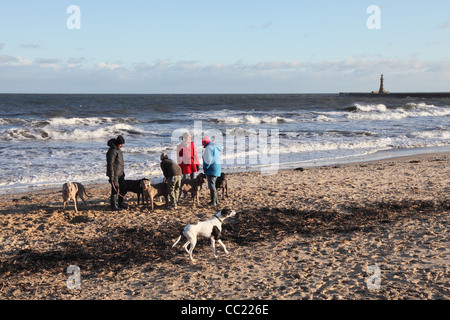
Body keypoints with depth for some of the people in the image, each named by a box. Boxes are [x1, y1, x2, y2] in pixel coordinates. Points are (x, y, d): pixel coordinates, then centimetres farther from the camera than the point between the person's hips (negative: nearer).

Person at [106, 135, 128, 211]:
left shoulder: (118, 149, 11)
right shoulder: (112, 151, -18)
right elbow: (110, 164, -20)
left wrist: (123, 172, 24)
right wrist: (111, 176, -22)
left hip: (120, 173, 9)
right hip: (114, 173, -9)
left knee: (123, 187, 13)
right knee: (115, 189, -6)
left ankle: (121, 203, 27)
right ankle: (113, 206, 2)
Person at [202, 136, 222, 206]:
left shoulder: (209, 148, -16)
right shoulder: (215, 147, 15)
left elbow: (208, 160, -22)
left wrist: (205, 168, -8)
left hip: (211, 169, -10)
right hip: (217, 168, 10)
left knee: (211, 185, -6)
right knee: (212, 185, 18)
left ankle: (213, 202, -5)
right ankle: (215, 200, 23)